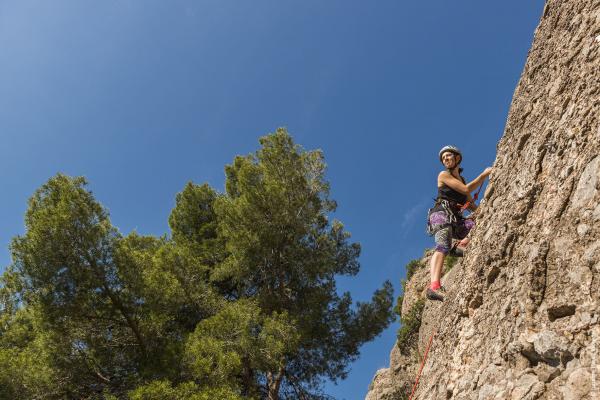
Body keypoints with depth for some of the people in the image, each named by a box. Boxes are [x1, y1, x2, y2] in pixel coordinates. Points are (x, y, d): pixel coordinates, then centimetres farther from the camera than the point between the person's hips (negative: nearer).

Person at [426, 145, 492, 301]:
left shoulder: (462, 180, 28)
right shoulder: (444, 175, 9)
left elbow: (472, 207, 22)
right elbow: (466, 189, -4)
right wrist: (484, 174, 2)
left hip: (456, 220, 7)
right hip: (441, 214, -7)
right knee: (443, 247, -31)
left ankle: (462, 245, -23)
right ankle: (434, 287, -47)